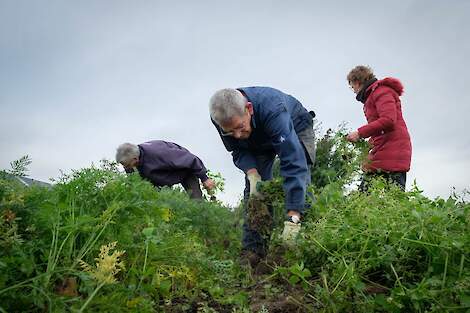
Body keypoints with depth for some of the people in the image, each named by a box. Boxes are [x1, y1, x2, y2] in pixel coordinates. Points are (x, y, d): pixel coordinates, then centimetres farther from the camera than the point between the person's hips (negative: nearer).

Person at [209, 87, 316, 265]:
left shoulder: (272, 109, -46)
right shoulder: (222, 119, -31)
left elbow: (293, 162, -51)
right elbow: (239, 151, -14)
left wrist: (292, 219, -56)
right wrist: (252, 173, -36)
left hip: (296, 128, -3)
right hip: (258, 141, 4)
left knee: (299, 178, -23)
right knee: (254, 189, -11)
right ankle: (253, 249, -7)